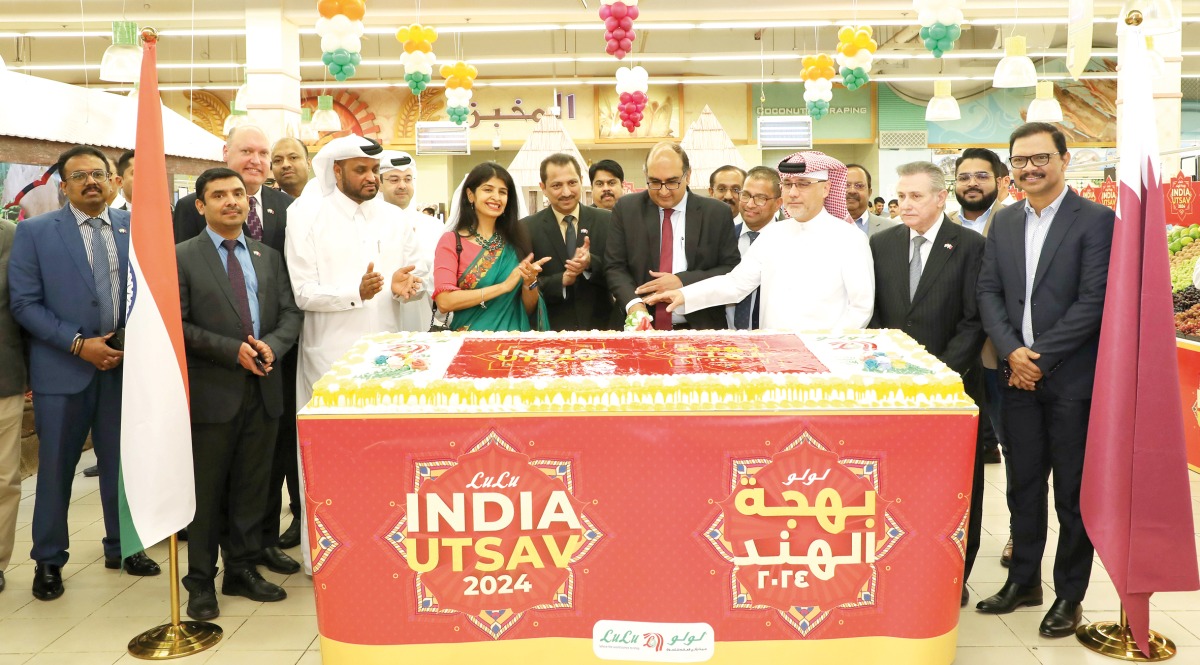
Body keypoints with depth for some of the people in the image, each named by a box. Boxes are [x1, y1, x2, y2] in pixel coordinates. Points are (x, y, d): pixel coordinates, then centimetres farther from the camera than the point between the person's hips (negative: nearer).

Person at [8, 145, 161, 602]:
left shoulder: (134, 227, 5)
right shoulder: (34, 231, -1)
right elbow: (24, 303, -6)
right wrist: (79, 343, -14)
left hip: (125, 364, 2)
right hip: (62, 370, -2)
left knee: (123, 462, 10)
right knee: (55, 468, 7)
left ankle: (122, 547, 28)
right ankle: (48, 560, 22)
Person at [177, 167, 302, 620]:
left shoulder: (269, 258, 13)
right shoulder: (182, 258, -2)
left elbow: (291, 313, 8)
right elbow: (178, 324, -9)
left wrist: (271, 345, -11)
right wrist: (233, 351, -17)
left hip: (263, 388, 4)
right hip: (211, 391, -4)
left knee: (252, 487, 11)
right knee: (206, 490, 5)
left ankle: (243, 571, 24)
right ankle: (201, 582, 18)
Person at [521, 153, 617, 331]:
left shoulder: (607, 221, 2)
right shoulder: (527, 228, 0)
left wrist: (590, 263, -19)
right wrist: (562, 280, -19)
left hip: (602, 327, 1)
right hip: (551, 330, -1)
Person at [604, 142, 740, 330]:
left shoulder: (717, 213, 4)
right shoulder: (626, 209, 6)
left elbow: (732, 269, 3)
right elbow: (615, 267, 4)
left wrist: (682, 281, -10)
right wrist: (634, 304, -15)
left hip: (700, 328, -4)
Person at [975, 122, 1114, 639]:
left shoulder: (1095, 220, -6)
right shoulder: (1004, 222, 10)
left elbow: (1094, 301, -13)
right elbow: (989, 292, 5)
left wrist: (1040, 357, -14)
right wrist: (1012, 352, -9)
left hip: (1072, 379, -4)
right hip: (1018, 377, 5)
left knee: (1073, 494, 6)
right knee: (1023, 486, 14)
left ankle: (1069, 595, 20)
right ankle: (1023, 580, 28)